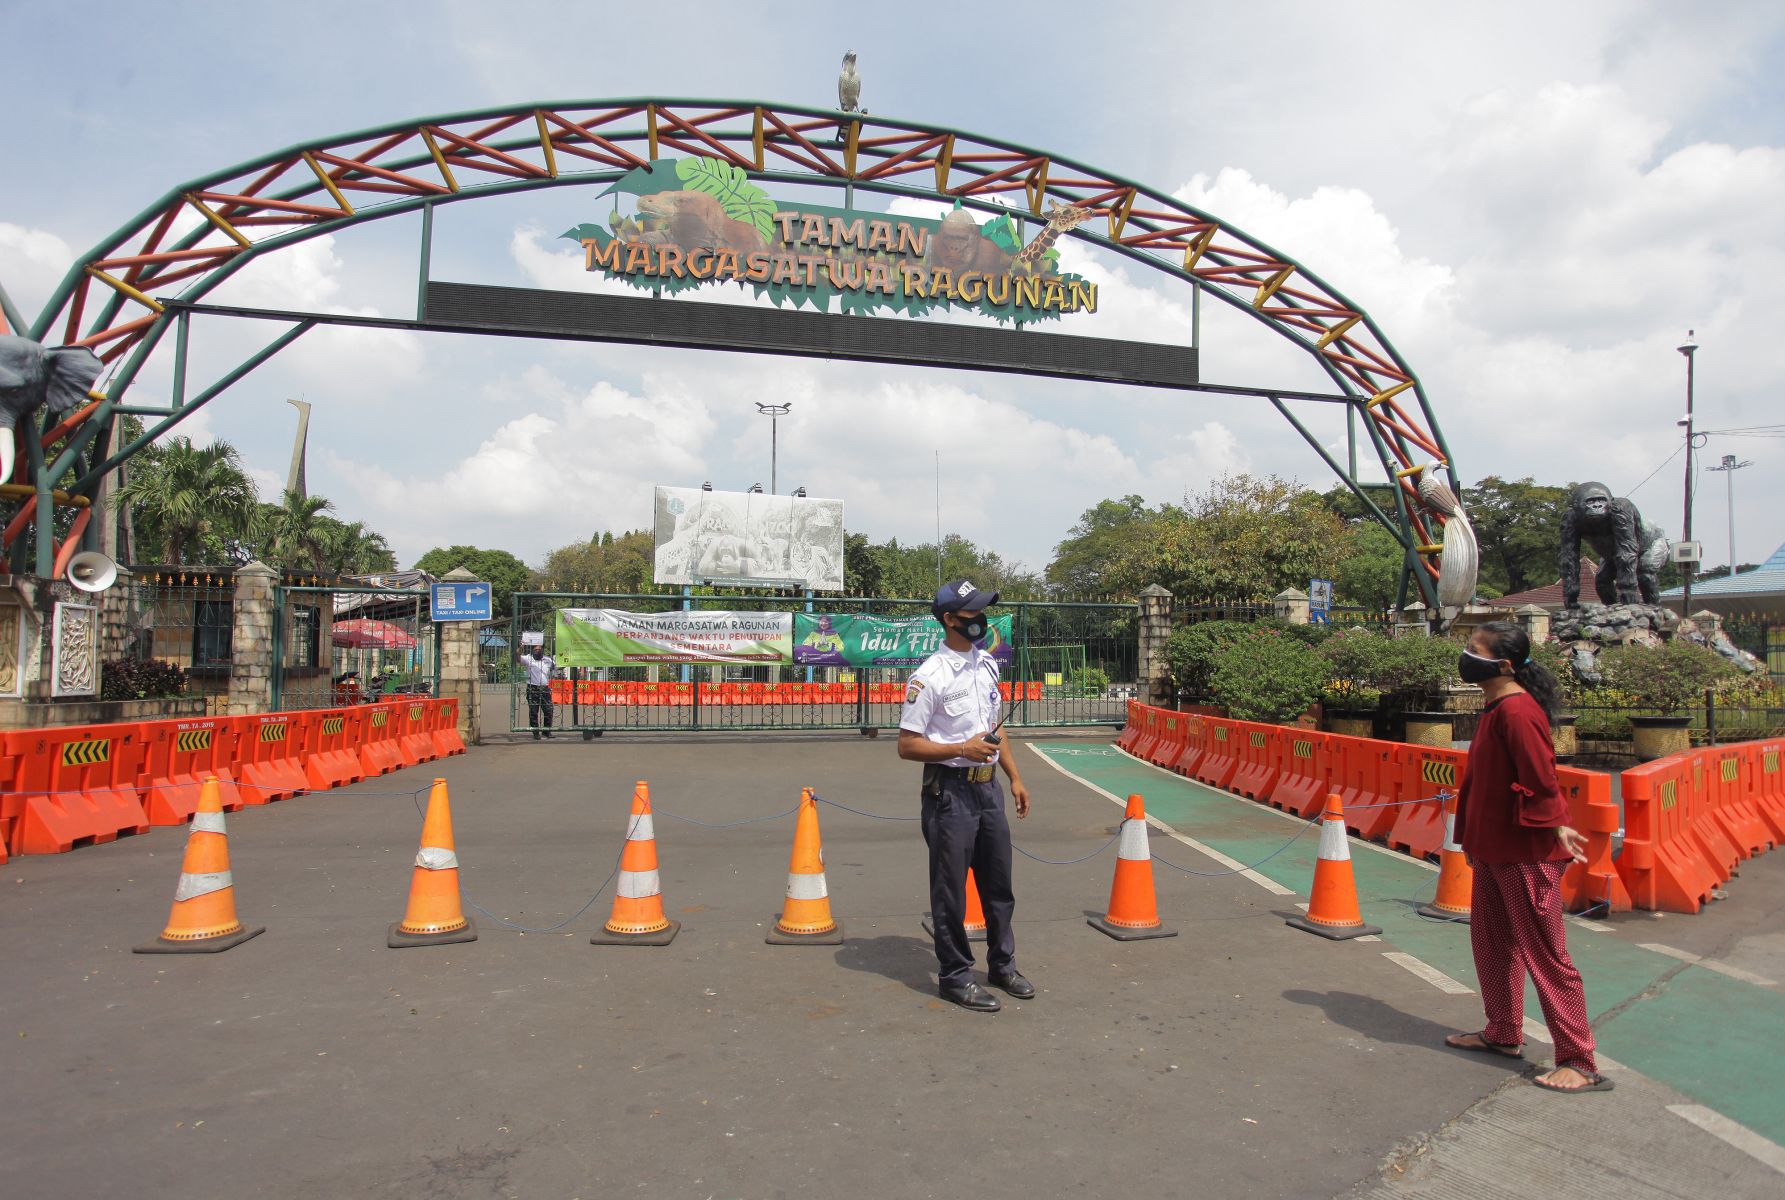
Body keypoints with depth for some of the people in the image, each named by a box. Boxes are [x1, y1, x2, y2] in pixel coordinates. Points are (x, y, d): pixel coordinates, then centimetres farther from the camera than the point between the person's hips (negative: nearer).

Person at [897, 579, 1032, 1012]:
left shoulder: (987, 664, 9)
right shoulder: (930, 676, -16)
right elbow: (906, 745, -15)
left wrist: (1015, 777, 17)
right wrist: (962, 749, -23)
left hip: (988, 786, 8)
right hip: (950, 792, -7)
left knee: (999, 883, 17)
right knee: (951, 890, 4)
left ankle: (1002, 965, 33)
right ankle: (954, 976, 18)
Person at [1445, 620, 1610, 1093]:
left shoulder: (1516, 711, -22)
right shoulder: (1496, 708, 9)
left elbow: (1540, 779, -24)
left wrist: (1555, 828, -19)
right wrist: (1475, 838, 18)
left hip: (1526, 855, -10)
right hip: (1495, 850, 10)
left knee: (1546, 956, -2)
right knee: (1492, 944, 20)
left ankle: (1581, 1065, 9)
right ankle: (1504, 1035, 35)